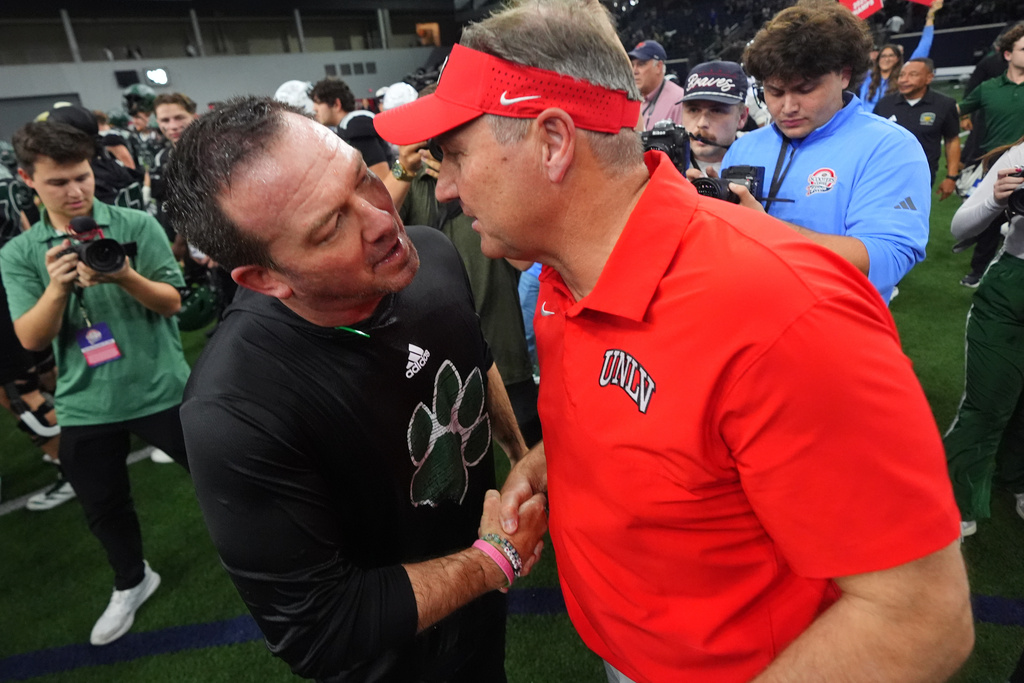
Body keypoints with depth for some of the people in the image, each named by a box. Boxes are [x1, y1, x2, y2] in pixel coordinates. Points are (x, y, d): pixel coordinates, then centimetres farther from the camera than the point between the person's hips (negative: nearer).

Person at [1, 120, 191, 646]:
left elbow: (171, 302, -9)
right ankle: (131, 583, 44)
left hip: (161, 389, -2)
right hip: (86, 405, 3)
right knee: (104, 508, 18)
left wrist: (126, 278, -29)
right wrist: (57, 287, -24)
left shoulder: (138, 225, -6)